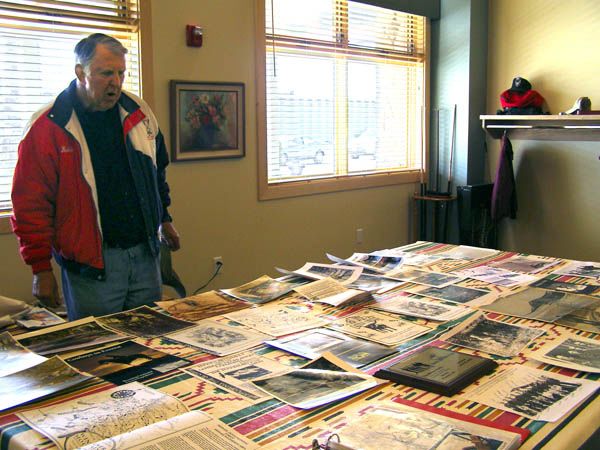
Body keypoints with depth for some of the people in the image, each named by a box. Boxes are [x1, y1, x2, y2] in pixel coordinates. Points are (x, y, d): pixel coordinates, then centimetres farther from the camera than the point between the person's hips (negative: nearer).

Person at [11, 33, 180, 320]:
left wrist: (164, 219, 24)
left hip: (145, 253, 5)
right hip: (90, 263, -5)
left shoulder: (138, 112, 6)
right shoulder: (47, 127, -10)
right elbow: (31, 204, -9)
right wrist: (41, 268, -9)